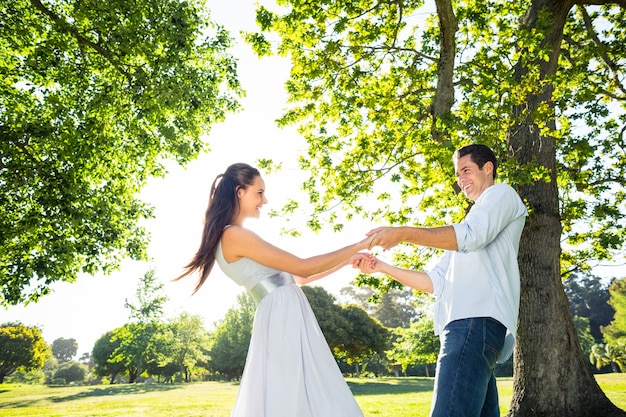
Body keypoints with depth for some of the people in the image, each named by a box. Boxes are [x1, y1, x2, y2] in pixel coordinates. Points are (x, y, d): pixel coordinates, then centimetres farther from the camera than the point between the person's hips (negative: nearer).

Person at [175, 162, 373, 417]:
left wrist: (347, 261, 15)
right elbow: (302, 268, -12)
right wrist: (358, 246, -4)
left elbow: (295, 277, 18)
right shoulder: (235, 235, -12)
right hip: (282, 320, -9)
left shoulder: (238, 238, 18)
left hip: (286, 321, 9)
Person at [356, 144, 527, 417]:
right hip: (465, 324, 9)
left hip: (477, 322, -9)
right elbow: (434, 282, 25)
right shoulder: (468, 225, 35)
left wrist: (403, 234, -17)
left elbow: (471, 236, -12)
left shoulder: (502, 194, 10)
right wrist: (382, 268, 15)